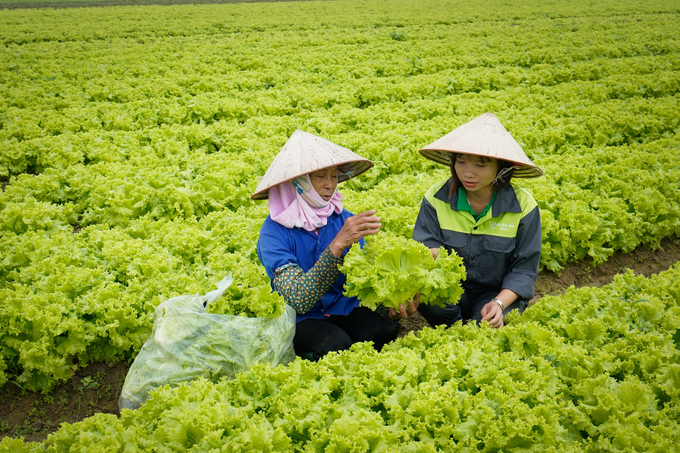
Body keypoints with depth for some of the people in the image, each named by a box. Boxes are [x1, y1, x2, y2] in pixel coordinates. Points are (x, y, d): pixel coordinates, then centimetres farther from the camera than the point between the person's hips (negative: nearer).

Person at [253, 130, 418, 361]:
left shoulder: (345, 220, -5)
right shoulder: (274, 231, -16)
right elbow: (298, 300, -29)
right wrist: (338, 243, -36)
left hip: (344, 308, 4)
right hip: (300, 319, -3)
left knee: (386, 328, -26)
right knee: (335, 342, -34)